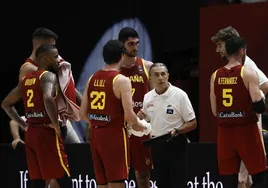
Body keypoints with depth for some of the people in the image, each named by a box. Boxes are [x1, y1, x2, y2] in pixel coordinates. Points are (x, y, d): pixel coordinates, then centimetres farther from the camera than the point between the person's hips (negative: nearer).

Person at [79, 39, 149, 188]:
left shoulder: (92, 79, 8)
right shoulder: (121, 80, -12)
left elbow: (83, 113, 10)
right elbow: (129, 115, -18)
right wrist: (137, 125, 2)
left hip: (95, 134, 7)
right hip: (114, 134, -7)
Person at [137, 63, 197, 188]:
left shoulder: (179, 95, -10)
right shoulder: (147, 97, 6)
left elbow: (192, 123, -8)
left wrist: (176, 131, -25)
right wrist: (141, 118, -3)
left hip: (175, 145, -5)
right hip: (156, 146, 5)